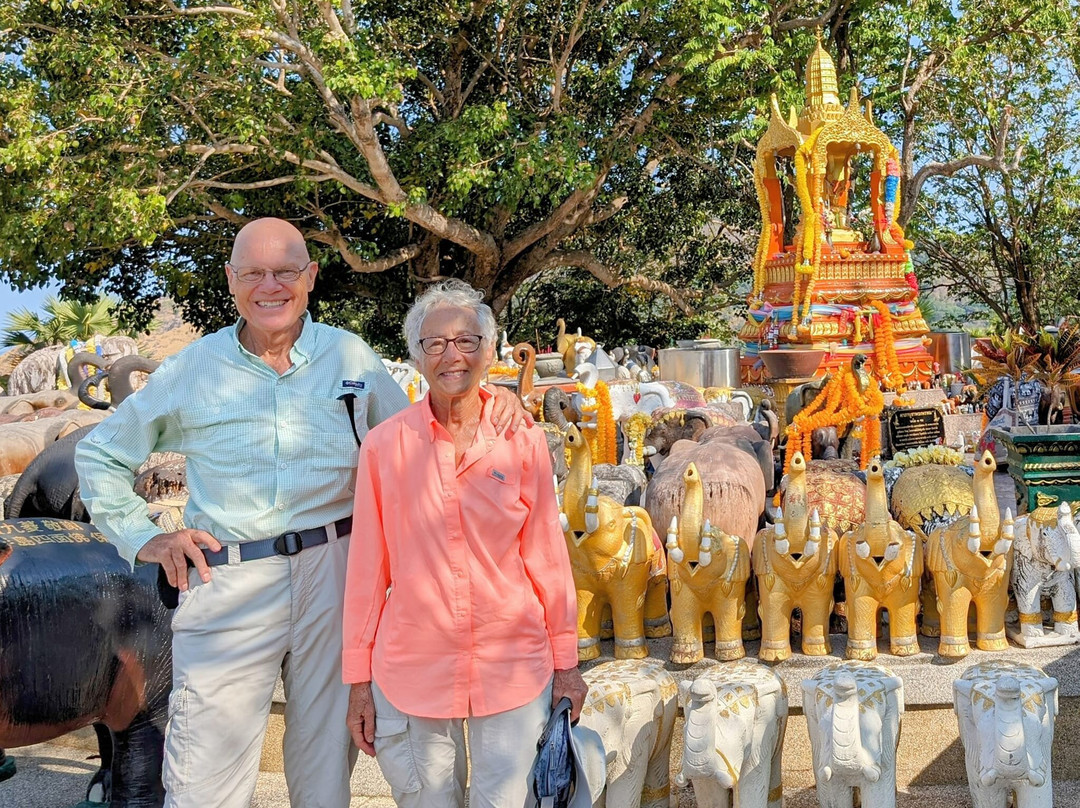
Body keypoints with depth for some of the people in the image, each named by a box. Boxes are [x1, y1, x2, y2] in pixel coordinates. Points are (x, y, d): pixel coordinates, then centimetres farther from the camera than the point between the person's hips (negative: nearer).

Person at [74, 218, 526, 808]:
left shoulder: (350, 356, 5)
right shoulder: (194, 369, 2)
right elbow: (99, 455, 13)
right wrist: (143, 538, 1)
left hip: (333, 575, 1)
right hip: (229, 581, -1)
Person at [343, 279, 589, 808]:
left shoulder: (523, 442, -1)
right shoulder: (385, 444, -3)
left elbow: (546, 556, 4)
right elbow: (367, 567, 0)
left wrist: (565, 661, 7)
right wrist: (359, 679, 1)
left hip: (512, 666, 0)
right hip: (413, 668, 0)